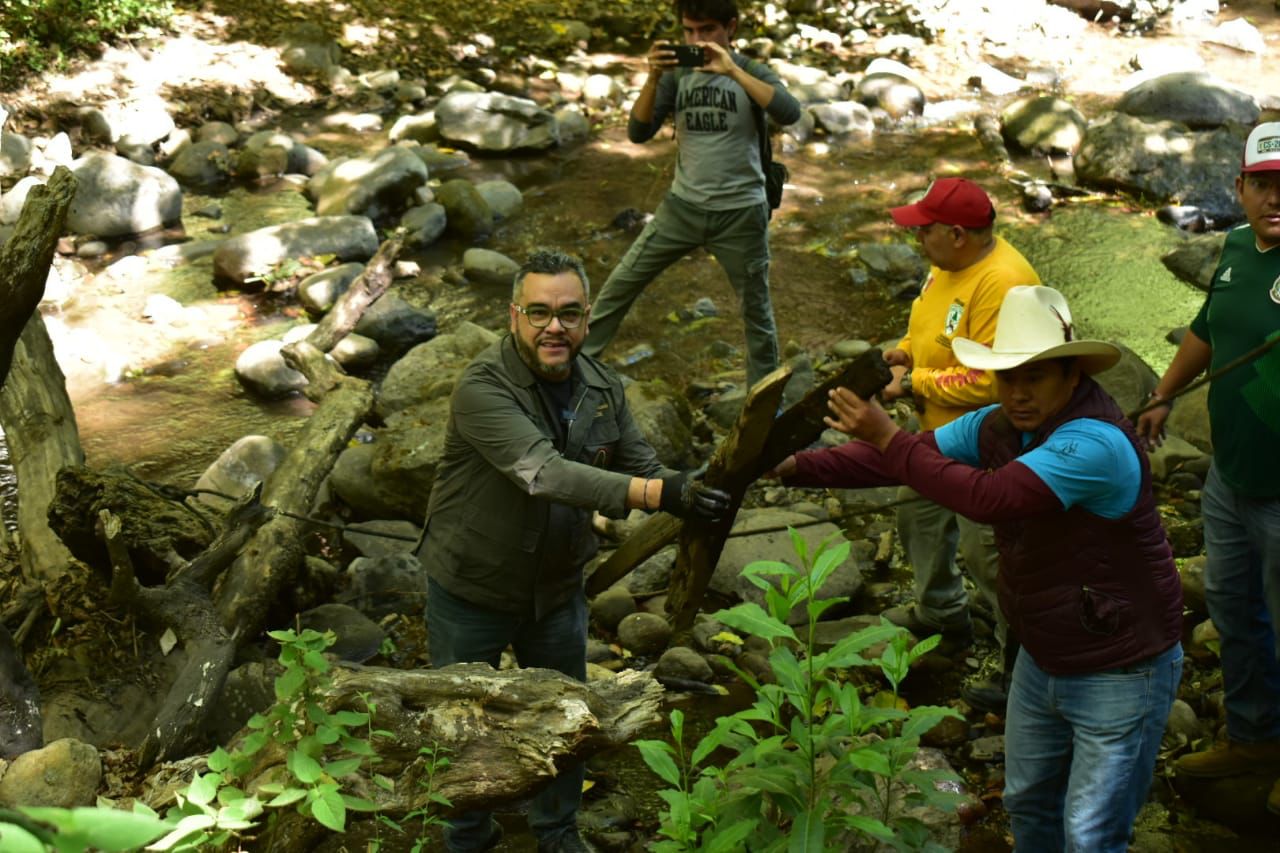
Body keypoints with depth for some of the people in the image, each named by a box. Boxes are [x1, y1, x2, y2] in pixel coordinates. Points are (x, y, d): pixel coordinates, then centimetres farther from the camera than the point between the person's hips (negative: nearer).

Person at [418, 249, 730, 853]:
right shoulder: (483, 389, -28)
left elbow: (640, 467, 2)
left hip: (557, 588, 5)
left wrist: (694, 496, -21)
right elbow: (545, 473, -42)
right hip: (472, 590, -5)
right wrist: (657, 493, -52)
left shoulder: (602, 388, -7)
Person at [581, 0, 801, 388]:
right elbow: (639, 132, -6)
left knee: (757, 311, 9)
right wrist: (653, 78, -20)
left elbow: (789, 113, -24)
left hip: (740, 213, -2)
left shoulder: (750, 72, -5)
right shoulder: (676, 74, 1)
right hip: (682, 207, 2)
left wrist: (732, 70, -28)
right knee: (618, 286, 3)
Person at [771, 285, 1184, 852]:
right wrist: (797, 467, -12)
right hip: (1043, 660, 8)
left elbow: (989, 497, -40)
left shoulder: (1096, 442, -31)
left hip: (1119, 675, -8)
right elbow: (907, 458, -2)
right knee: (1027, 803, 24)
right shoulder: (999, 427, -4)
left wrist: (889, 439, -34)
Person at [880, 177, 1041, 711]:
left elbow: (988, 381, -32)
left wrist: (916, 383, -24)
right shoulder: (950, 263, 2)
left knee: (987, 553, -6)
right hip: (939, 430, 11)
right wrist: (904, 352, 0)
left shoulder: (1003, 284, -30)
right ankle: (941, 612, 50)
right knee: (919, 512, 27)